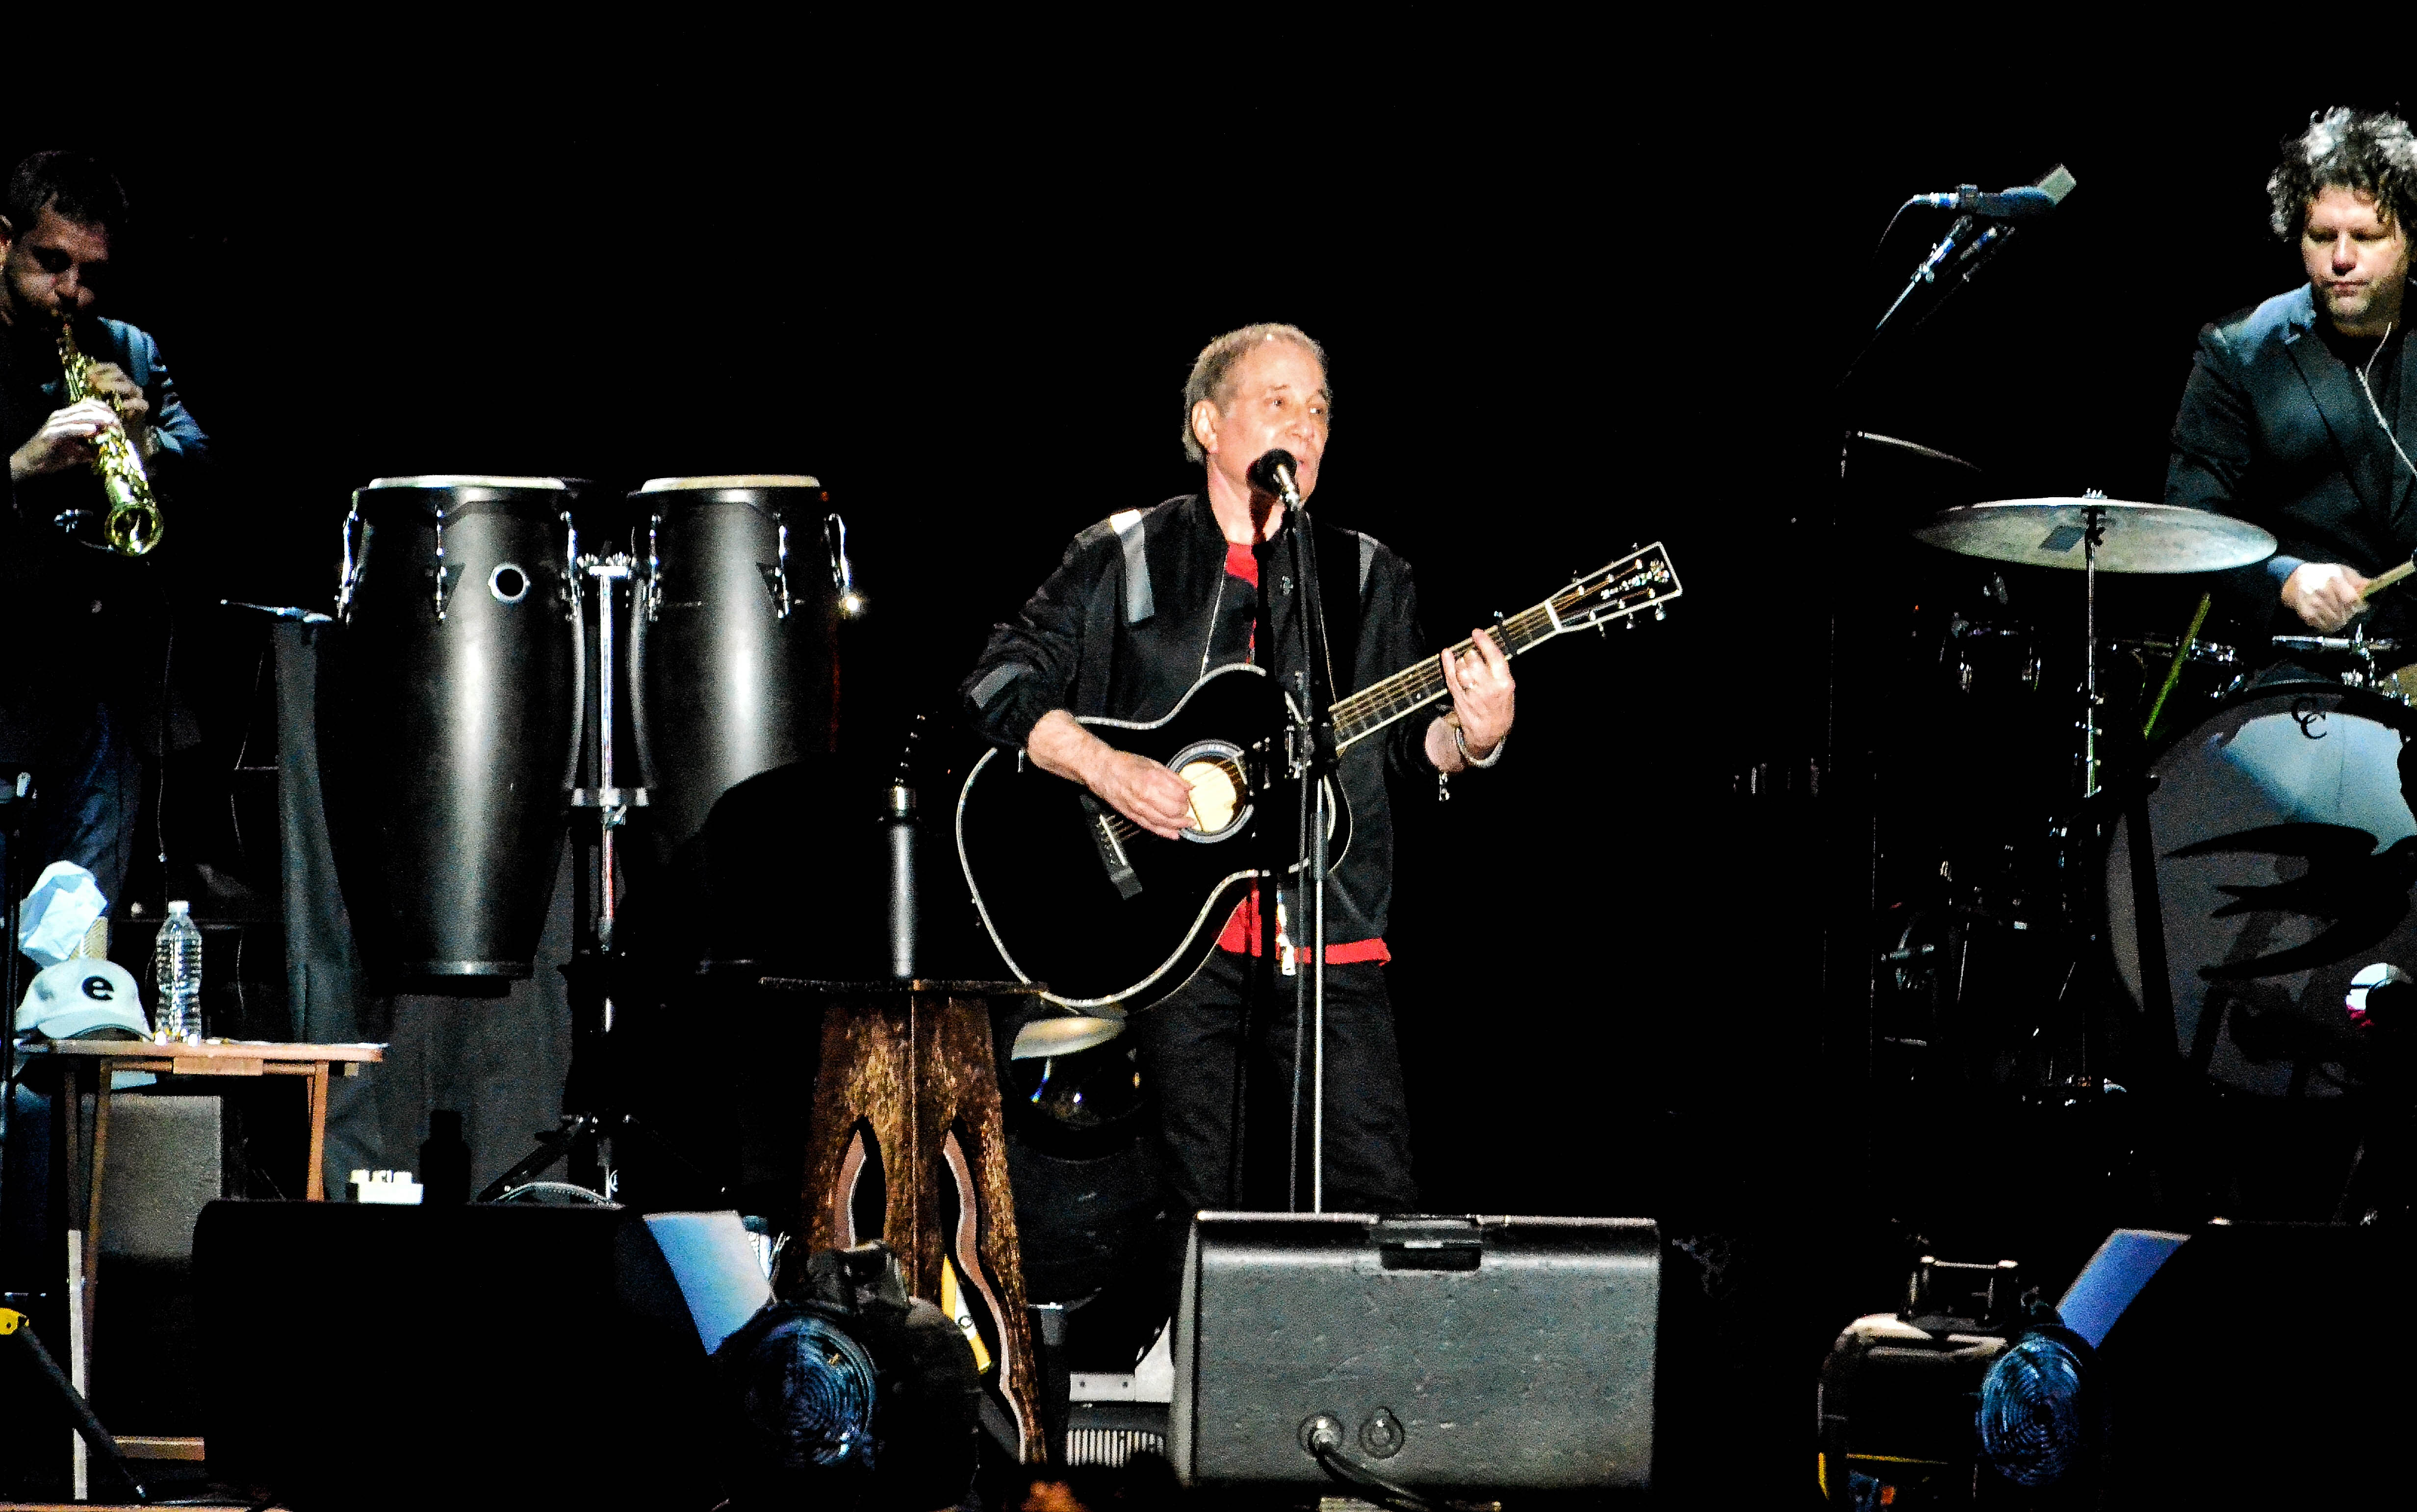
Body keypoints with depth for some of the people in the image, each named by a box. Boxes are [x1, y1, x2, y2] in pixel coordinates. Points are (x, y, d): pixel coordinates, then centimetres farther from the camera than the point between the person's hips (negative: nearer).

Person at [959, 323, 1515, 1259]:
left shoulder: (1368, 577, 15)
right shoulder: (1125, 560, 7)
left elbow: (1411, 745, 12)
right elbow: (1001, 683, 2)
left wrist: (1471, 738, -11)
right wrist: (1104, 768, -13)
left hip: (1329, 935, 1)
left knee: (1379, 1199, -8)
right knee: (1204, 1209, -1)